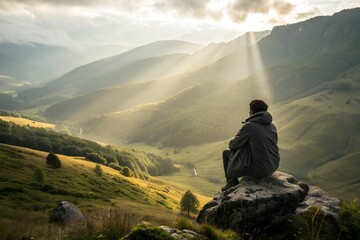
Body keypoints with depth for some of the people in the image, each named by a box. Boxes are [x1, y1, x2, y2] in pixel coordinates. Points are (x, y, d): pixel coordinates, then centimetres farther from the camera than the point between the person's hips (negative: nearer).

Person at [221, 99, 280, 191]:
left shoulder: (249, 126, -15)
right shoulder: (272, 126, 5)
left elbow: (232, 145, -6)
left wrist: (232, 143, 18)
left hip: (259, 170, -7)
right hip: (273, 166, 7)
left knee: (226, 153, 10)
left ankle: (232, 182, 24)